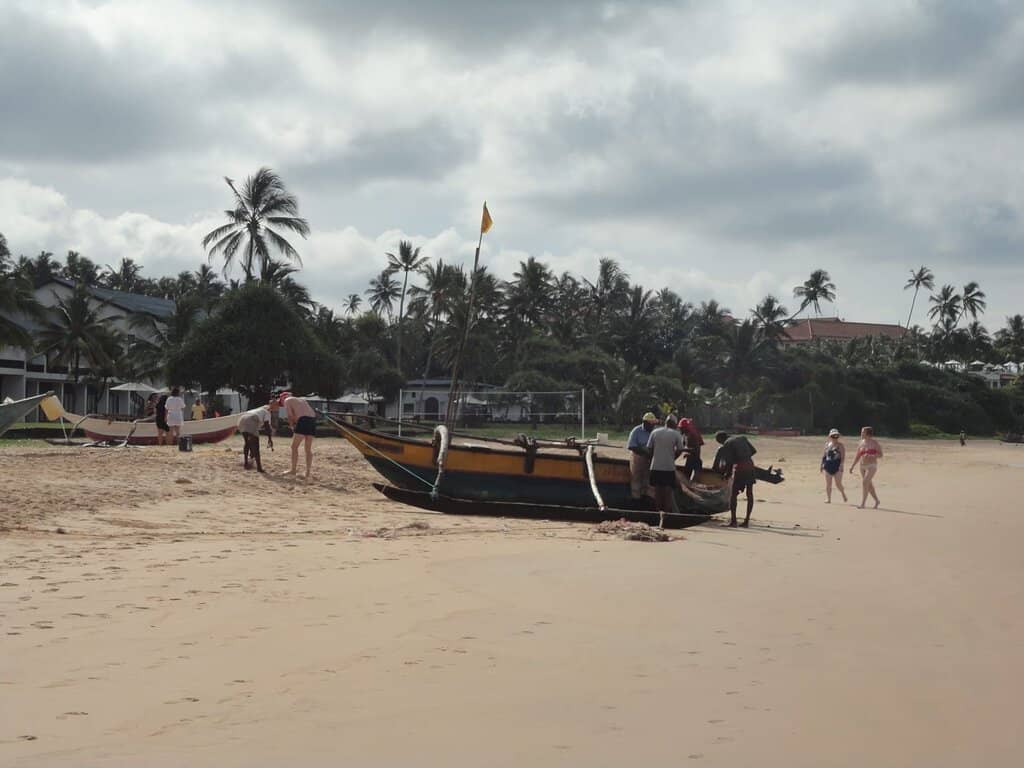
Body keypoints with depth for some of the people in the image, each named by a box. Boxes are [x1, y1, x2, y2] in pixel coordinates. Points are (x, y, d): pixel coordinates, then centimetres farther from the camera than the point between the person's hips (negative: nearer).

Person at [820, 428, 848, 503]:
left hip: (837, 466, -4)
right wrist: (822, 465, 12)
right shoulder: (827, 444, 11)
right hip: (828, 466, 4)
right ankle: (828, 499, 6)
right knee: (828, 484, 2)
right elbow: (824, 455, 17)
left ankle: (843, 494, 22)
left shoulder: (840, 445, -1)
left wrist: (841, 465, -18)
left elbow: (843, 456, -8)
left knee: (838, 484, -4)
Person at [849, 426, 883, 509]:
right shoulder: (861, 443, 7)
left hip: (872, 466, -6)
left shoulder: (875, 443, -8)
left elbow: (880, 455, -9)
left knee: (864, 483, -19)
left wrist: (870, 456, -24)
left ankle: (862, 504, -19)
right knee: (869, 485, 13)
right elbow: (857, 456, 12)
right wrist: (852, 467, 7)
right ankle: (877, 501, 32)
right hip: (863, 467, 6)